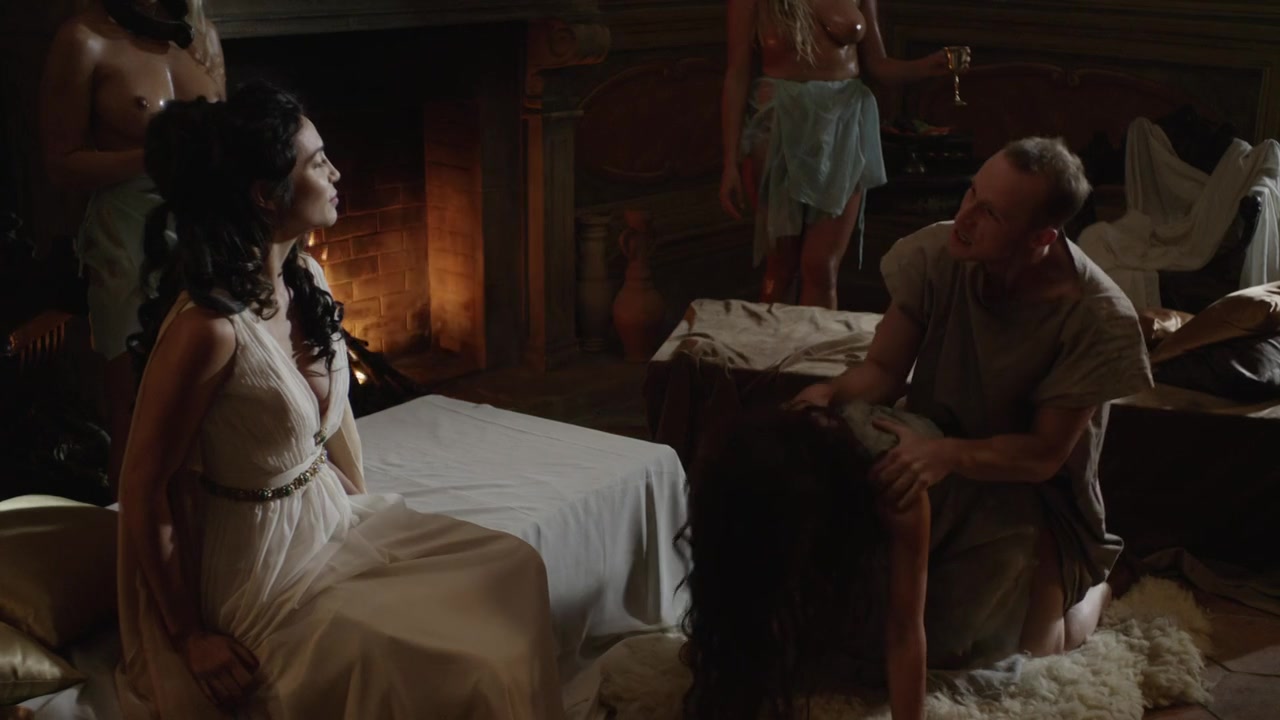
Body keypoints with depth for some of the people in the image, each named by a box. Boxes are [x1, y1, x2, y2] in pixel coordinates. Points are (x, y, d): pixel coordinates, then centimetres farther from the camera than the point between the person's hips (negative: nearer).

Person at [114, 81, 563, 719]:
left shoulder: (306, 277, 0)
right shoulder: (209, 324, -27)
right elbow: (144, 488, -20)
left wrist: (360, 499, 13)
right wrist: (190, 637, -16)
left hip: (330, 516, 9)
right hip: (262, 563, -8)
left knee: (511, 568, 1)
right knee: (451, 664, -15)